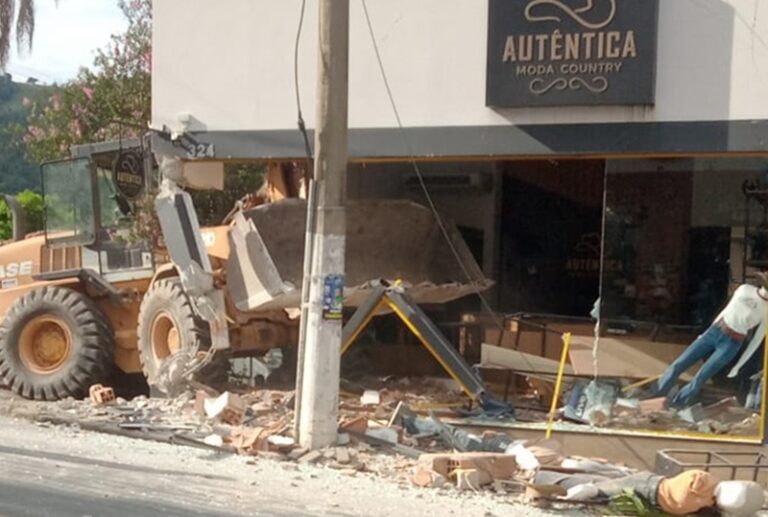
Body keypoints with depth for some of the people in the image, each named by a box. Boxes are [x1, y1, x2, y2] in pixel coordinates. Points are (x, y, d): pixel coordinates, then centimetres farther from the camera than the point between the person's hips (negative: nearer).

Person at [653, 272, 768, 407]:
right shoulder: (744, 289, -2)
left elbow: (756, 341, -5)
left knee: (698, 379, -11)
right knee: (678, 364, -1)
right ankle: (652, 397, 10)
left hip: (731, 344, -4)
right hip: (714, 331, 4)